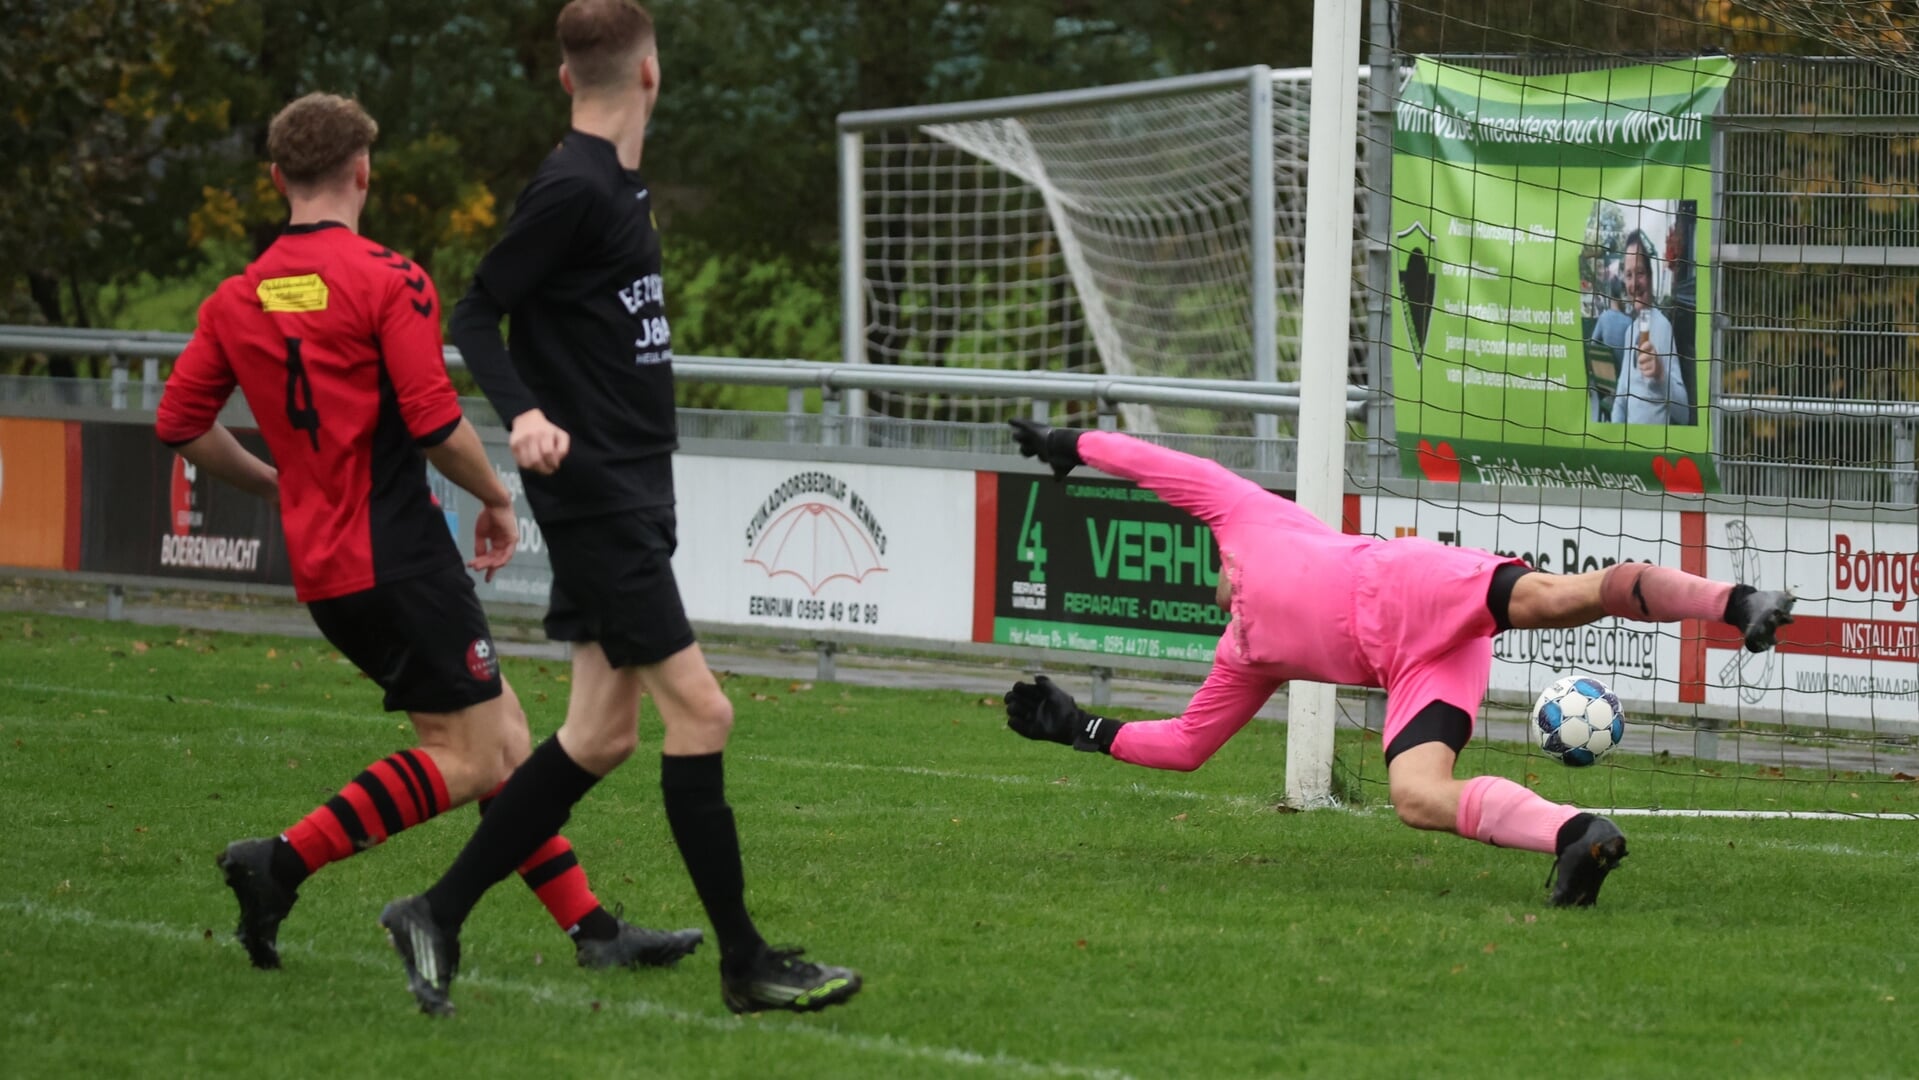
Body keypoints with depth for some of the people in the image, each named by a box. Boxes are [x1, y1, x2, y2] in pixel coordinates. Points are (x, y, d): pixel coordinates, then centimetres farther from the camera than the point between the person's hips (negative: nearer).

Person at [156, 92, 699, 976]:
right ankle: (283, 861, -14)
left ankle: (590, 927, 11)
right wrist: (497, 499, 0)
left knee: (502, 732, 12)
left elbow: (181, 424, 10)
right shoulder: (388, 280, -11)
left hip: (319, 564, 8)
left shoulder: (237, 299, 7)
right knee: (469, 757, -3)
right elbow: (435, 422, -17)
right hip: (398, 558, -8)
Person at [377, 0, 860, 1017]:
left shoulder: (618, 183, 13)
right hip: (596, 497, -10)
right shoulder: (573, 187, -14)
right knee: (698, 709, -9)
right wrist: (524, 415, -29)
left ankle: (438, 915, 15)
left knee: (600, 735, 9)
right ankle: (746, 963, -4)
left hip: (633, 492, 10)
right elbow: (476, 314, -14)